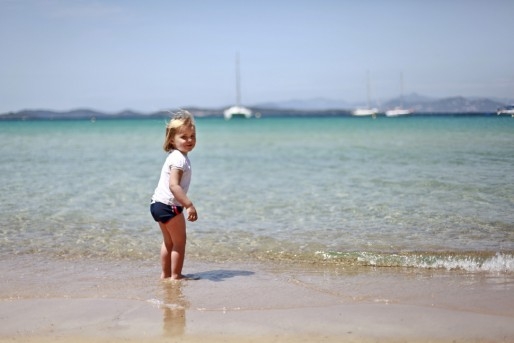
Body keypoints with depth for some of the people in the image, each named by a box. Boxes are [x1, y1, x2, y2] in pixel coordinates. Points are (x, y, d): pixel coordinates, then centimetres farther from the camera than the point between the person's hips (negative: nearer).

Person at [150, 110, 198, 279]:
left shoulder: (174, 156, 13)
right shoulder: (179, 159, -20)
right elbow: (174, 185, -31)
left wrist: (184, 204, 24)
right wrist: (189, 205, -34)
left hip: (158, 204, 10)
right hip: (169, 206, -10)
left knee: (168, 241, 20)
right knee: (180, 241, 1)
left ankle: (165, 274, 28)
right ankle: (175, 275, 7)